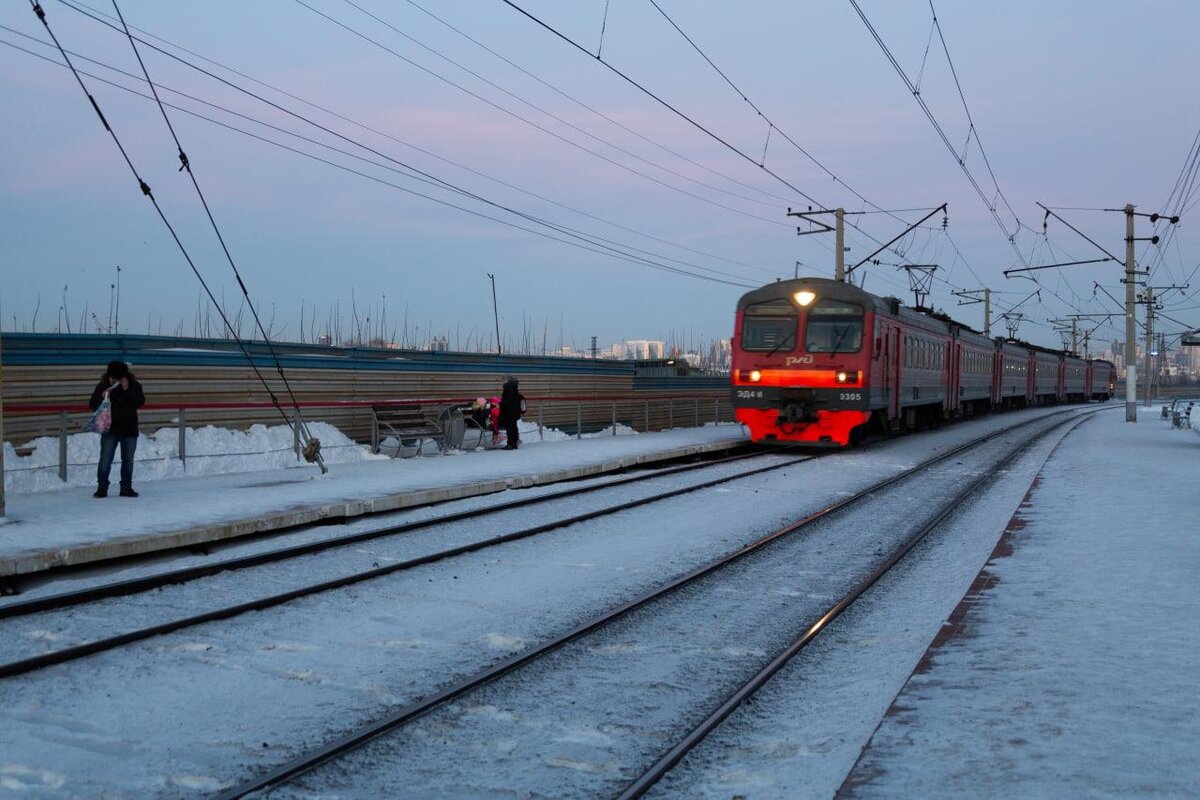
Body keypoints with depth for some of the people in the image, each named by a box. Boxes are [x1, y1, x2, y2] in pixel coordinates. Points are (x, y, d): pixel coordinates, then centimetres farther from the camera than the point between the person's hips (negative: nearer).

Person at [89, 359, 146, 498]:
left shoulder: (134, 386, -3)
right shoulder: (102, 386, -3)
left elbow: (140, 402, -14)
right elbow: (93, 405, -2)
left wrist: (127, 390, -23)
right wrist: (102, 397, -20)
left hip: (129, 429, 1)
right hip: (109, 429, -1)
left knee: (128, 460, 9)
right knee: (105, 460, -4)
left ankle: (126, 487, 19)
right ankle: (102, 487, 4)